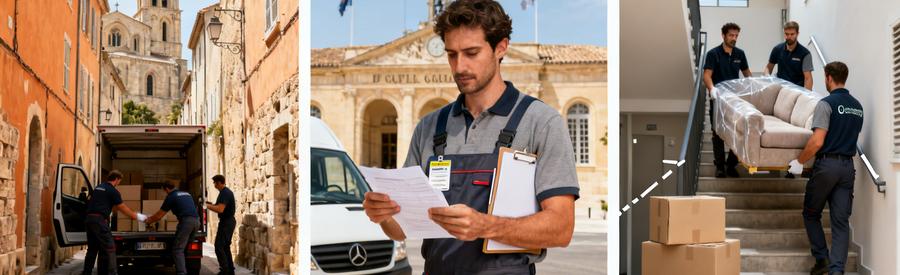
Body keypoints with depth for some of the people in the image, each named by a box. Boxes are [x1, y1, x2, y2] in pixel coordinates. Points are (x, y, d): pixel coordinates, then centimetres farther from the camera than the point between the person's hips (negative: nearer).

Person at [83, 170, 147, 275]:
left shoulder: (98, 188, 20)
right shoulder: (113, 191, -4)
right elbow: (123, 208, 1)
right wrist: (136, 216, 10)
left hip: (89, 219, 8)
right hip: (99, 220, -8)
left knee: (92, 249, 15)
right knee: (109, 249, -6)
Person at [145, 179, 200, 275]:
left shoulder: (171, 197, 7)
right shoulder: (186, 194, 26)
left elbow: (159, 215, 12)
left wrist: (149, 220, 30)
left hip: (186, 221, -7)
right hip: (196, 220, 7)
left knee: (178, 250, -5)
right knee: (185, 247, 18)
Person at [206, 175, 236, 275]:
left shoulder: (225, 193, -18)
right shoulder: (226, 192, 15)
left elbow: (220, 209, -27)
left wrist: (208, 206, -17)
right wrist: (212, 205, 15)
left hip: (226, 222, -11)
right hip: (229, 221, 11)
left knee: (219, 247, -9)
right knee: (225, 246, 15)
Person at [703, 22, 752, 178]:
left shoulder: (739, 54, 5)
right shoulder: (713, 54, -9)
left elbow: (746, 73, 17)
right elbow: (707, 75, -18)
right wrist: (712, 88, -36)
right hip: (718, 99, -4)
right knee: (718, 133, 2)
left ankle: (731, 165, 12)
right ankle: (720, 166, 9)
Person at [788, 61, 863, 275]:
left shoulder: (827, 103, -11)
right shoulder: (857, 106, 12)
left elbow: (817, 141, -18)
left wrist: (799, 161, -6)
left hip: (827, 164, -6)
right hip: (848, 166, 6)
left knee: (811, 213, 11)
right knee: (841, 221, 3)